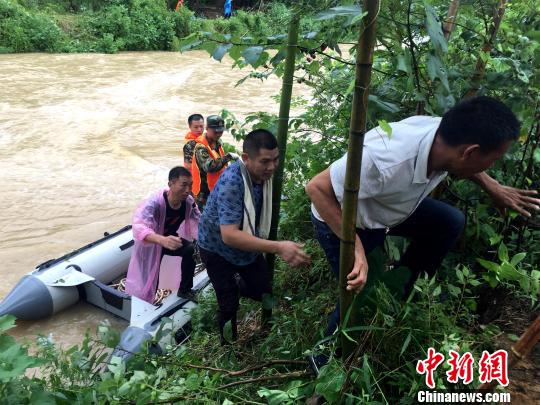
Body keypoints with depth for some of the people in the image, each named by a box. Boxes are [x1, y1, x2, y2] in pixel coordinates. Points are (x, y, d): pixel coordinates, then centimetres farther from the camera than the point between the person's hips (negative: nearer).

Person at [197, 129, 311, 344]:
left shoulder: (263, 173, -12)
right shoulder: (231, 182, -36)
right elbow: (229, 235, -45)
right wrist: (278, 248, -51)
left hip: (247, 241, 6)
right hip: (217, 248, -6)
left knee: (264, 291, 9)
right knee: (229, 305, -1)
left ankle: (237, 285, 40)